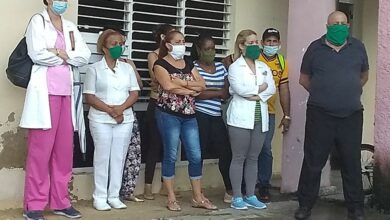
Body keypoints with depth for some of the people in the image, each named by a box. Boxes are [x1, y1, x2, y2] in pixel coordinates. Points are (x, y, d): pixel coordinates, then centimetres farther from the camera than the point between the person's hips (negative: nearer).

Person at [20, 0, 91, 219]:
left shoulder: (71, 27, 19)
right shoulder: (38, 21, 3)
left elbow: (85, 56, 7)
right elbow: (37, 55, -11)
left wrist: (62, 54, -7)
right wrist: (67, 57, 1)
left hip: (66, 93, 5)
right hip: (45, 92, -5)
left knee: (65, 150, 6)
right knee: (41, 150, -5)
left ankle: (60, 202, 14)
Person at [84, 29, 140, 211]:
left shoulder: (127, 68, 12)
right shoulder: (94, 69, 1)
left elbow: (135, 93, 6)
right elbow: (89, 97, -6)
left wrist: (120, 108, -11)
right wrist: (110, 110, -15)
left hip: (125, 120, 4)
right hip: (101, 120, -3)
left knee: (119, 157, 4)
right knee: (102, 157, -2)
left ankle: (114, 196, 11)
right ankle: (100, 197, 6)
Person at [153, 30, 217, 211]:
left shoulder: (188, 64, 16)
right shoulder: (160, 64, -2)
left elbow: (202, 85, 3)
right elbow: (168, 86, -18)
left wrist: (182, 82, -13)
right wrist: (191, 90, -7)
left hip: (189, 115, 6)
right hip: (168, 114, -6)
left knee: (195, 156, 4)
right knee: (171, 155, 0)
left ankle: (198, 197, 13)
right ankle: (171, 198, 9)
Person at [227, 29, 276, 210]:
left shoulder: (264, 67, 15)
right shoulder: (235, 67, -1)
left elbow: (272, 89, 3)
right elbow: (240, 89, -16)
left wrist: (256, 95, -12)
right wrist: (260, 88, -5)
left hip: (260, 118, 5)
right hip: (241, 118, -5)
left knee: (253, 158, 9)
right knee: (239, 158, -1)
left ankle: (250, 196, 16)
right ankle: (237, 197, 5)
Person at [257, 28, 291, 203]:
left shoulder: (282, 62, 7)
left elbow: (284, 89, 11)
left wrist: (286, 115, 10)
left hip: (268, 112, 3)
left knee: (265, 150, 2)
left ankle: (264, 186, 11)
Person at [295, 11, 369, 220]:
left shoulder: (358, 47, 7)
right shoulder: (315, 48, 2)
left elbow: (364, 75, 21)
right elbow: (304, 78, 12)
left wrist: (351, 92, 14)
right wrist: (321, 94, 8)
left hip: (351, 116, 1)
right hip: (320, 115, -1)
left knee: (352, 164, 6)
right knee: (313, 162, 5)